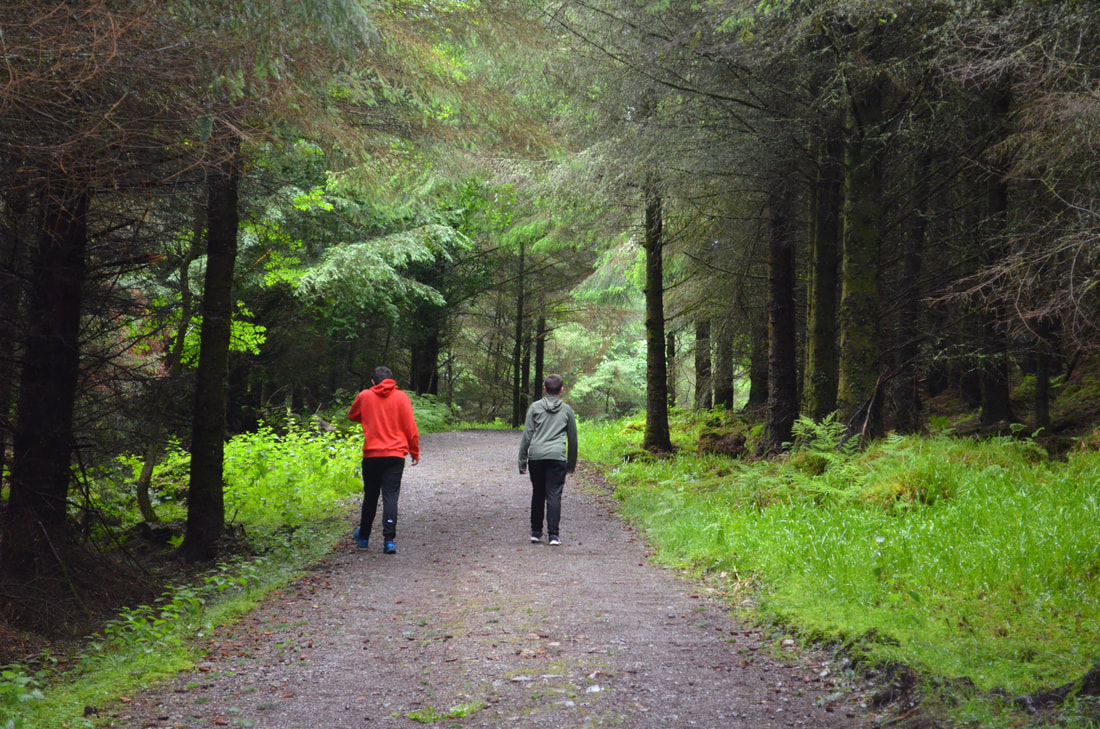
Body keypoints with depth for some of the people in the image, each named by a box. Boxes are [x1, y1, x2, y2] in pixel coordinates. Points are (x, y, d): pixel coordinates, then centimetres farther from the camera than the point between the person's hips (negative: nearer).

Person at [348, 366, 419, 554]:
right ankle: (389, 540, -15)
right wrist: (414, 452, 9)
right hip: (395, 454, -1)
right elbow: (410, 427, -1)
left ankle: (363, 537, 28)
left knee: (370, 496, 16)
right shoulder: (401, 397, 0)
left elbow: (352, 416, 21)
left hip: (371, 454, 1)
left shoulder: (364, 396, 3)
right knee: (390, 496, -3)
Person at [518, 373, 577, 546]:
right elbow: (573, 438, 17)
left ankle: (536, 532, 18)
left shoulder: (535, 407, 8)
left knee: (537, 494, 12)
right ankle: (553, 535, -8)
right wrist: (571, 464, 26)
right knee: (554, 495, -2)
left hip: (536, 456, 1)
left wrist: (522, 460, 9)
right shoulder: (567, 410, 11)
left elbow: (527, 435, 5)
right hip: (557, 457, -1)